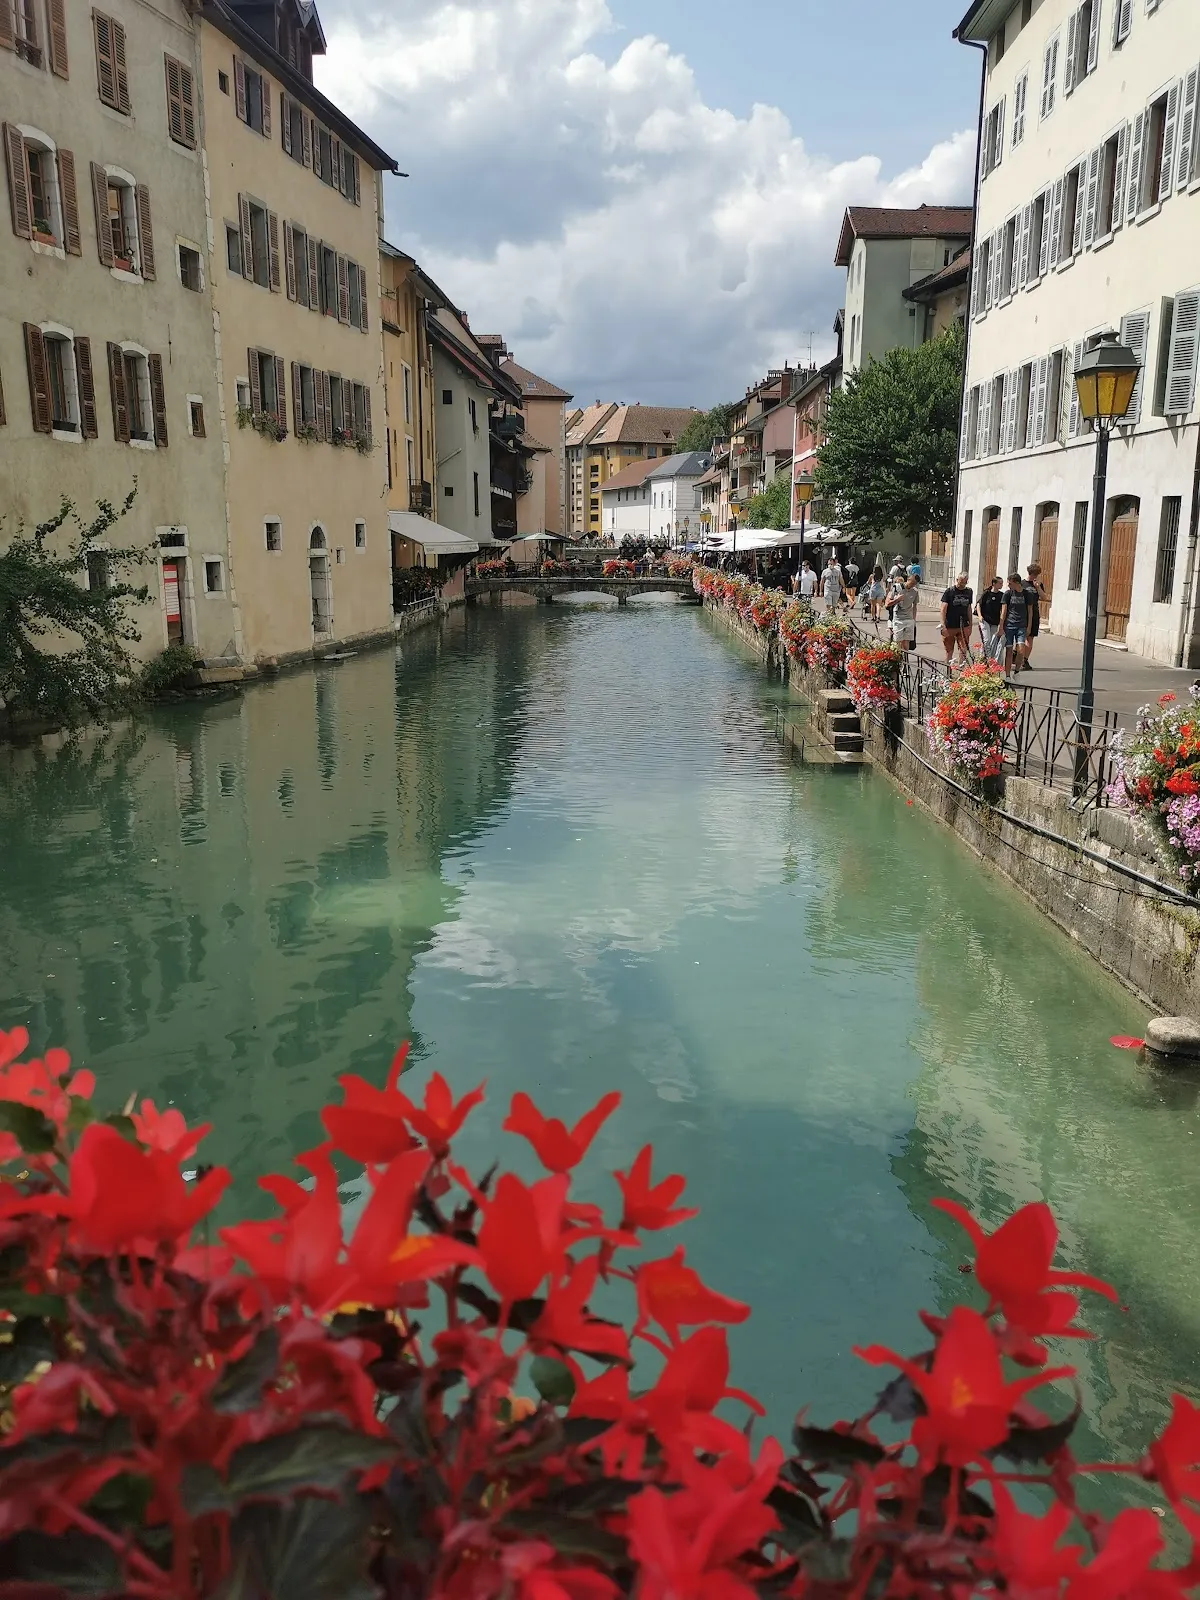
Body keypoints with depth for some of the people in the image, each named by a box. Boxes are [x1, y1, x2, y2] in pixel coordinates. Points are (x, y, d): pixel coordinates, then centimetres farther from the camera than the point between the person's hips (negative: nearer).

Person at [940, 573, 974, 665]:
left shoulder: (968, 592, 10)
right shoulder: (950, 591, -3)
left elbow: (969, 608, 18)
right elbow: (943, 608, -7)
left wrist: (970, 625, 17)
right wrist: (943, 625, -16)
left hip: (964, 626, 3)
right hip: (950, 626, -3)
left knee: (964, 649, -6)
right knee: (949, 650, 5)